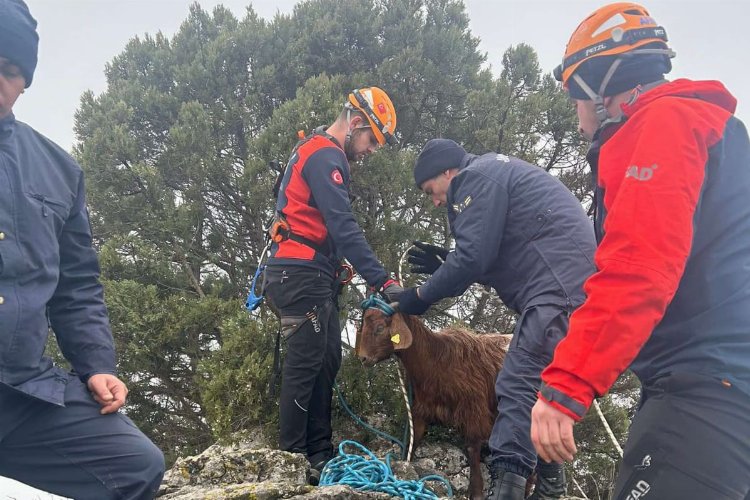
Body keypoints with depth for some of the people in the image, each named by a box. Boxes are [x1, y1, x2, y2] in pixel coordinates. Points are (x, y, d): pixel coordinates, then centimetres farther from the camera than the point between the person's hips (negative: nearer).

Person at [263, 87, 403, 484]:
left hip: (308, 276, 10)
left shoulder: (316, 151, 20)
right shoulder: (326, 155, -13)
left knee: (325, 362, 11)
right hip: (303, 276, -10)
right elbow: (344, 228, -23)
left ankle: (319, 453, 17)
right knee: (305, 364, -5)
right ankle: (293, 460, 3)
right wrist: (382, 281, -25)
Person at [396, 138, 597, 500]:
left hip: (559, 286, -11)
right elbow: (502, 256, 29)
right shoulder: (493, 175, 28)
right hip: (564, 284, 11)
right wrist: (445, 264, 27)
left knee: (518, 387, -14)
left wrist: (422, 296, 0)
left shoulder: (476, 179, -4)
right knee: (536, 388, 15)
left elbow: (473, 258, -13)